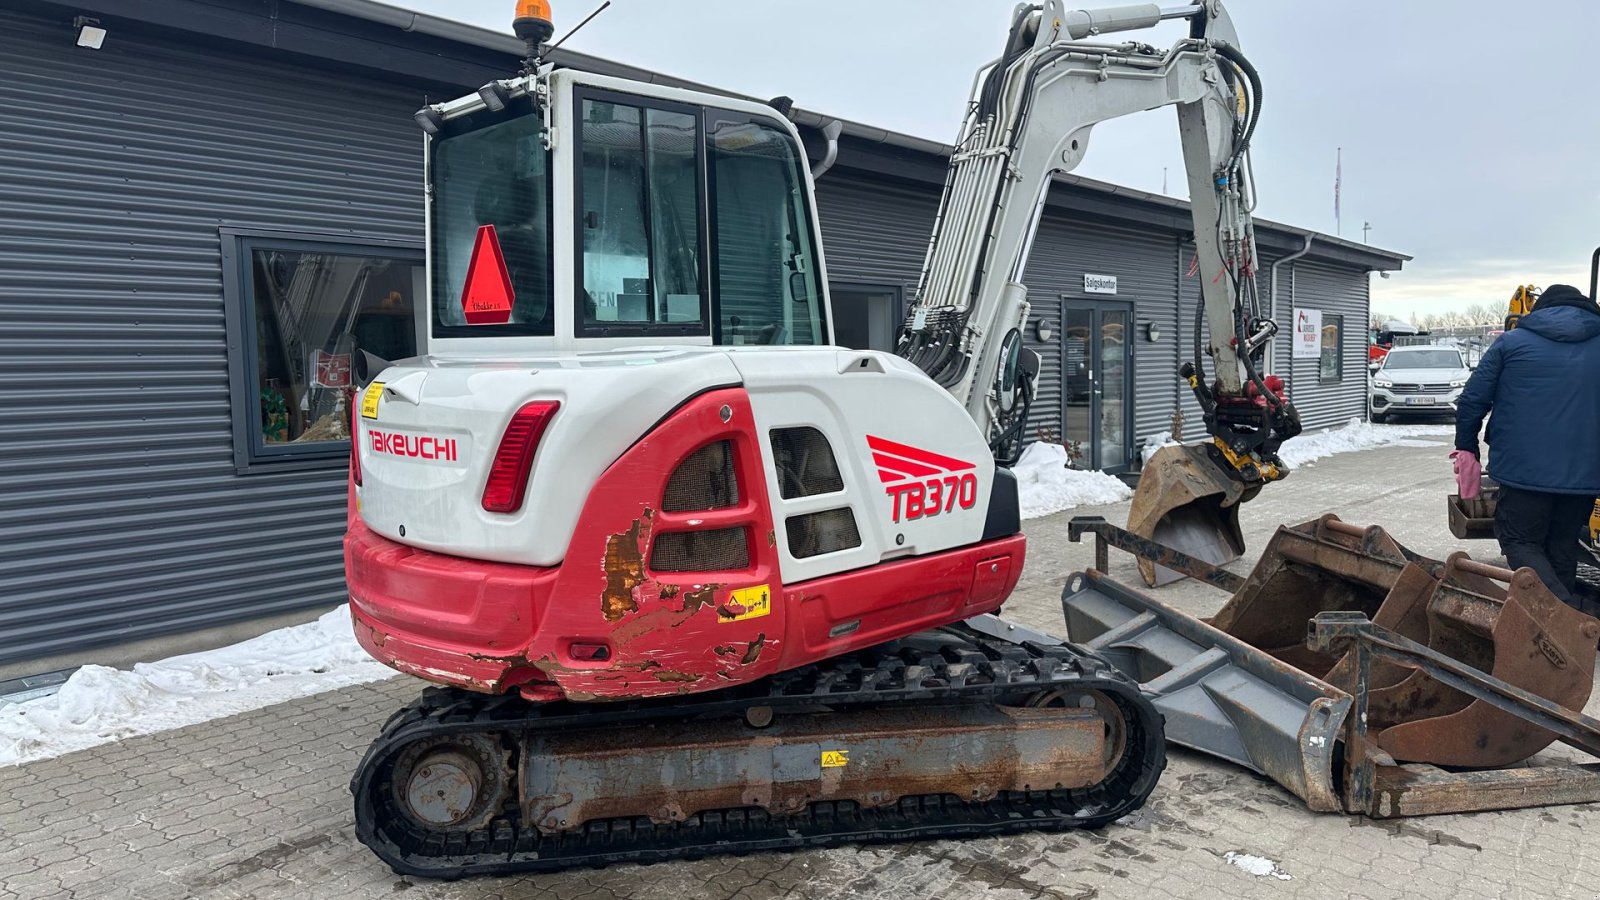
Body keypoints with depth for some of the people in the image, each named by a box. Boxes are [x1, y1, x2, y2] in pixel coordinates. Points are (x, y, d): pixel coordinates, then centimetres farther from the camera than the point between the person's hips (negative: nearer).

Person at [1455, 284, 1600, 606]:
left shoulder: (1512, 342, 1)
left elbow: (1473, 400, -1)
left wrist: (1466, 446, 12)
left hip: (1525, 469, -3)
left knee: (1520, 542, 5)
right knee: (1562, 547, 16)